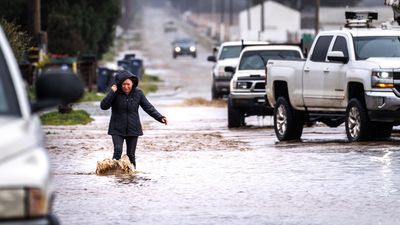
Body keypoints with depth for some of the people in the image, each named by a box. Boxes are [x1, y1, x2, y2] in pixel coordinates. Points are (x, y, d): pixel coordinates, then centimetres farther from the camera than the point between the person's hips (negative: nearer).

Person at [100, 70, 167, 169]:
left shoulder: (138, 93, -2)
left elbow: (149, 107, 1)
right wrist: (112, 92, -22)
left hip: (133, 129, 2)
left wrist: (160, 117, -10)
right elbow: (103, 106, -14)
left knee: (131, 155, 5)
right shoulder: (116, 93, -7)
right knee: (118, 151, -16)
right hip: (117, 130, -2)